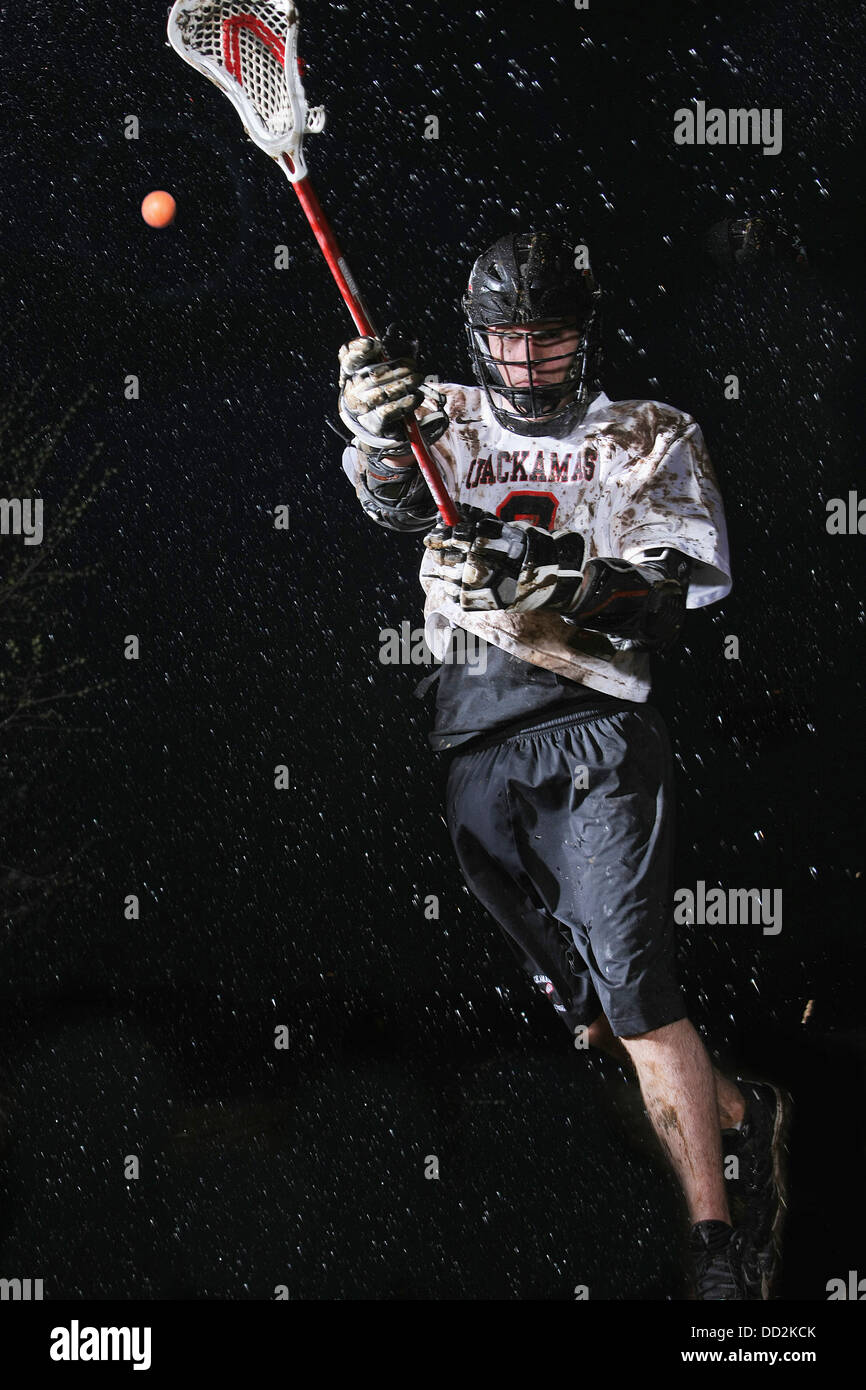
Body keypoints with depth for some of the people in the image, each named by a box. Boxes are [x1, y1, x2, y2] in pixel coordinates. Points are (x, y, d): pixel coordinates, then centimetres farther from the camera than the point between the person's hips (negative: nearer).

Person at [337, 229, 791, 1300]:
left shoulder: (649, 440, 8)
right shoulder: (447, 420, 13)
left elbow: (679, 591, -5)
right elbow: (391, 499, -9)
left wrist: (576, 583, -24)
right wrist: (381, 435, -32)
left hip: (594, 730, -3)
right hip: (475, 749, 4)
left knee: (631, 990, -18)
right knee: (584, 1014, 9)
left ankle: (717, 1248, -13)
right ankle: (743, 1117, 32)